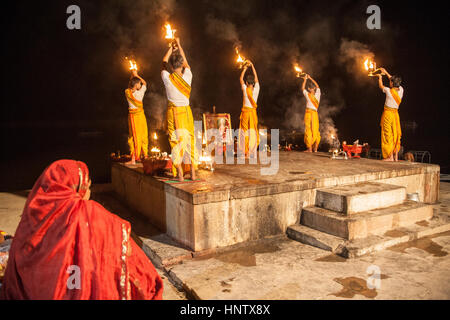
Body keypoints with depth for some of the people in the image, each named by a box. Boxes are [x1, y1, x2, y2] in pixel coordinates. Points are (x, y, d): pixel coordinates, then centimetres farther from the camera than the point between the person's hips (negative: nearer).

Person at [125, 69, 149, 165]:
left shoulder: (127, 92, -6)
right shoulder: (140, 93, -11)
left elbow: (129, 86, 19)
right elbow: (144, 83, 9)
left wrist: (132, 75, 22)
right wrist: (136, 74, 14)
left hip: (132, 116, 1)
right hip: (140, 115, -1)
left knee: (133, 136, 3)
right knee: (143, 136, 11)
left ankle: (133, 159, -1)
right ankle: (145, 156, 20)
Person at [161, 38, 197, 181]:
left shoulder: (167, 78, -9)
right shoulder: (187, 76, -5)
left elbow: (164, 63, 12)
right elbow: (185, 61, 15)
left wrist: (171, 48, 28)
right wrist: (178, 44, 29)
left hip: (173, 112, -1)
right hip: (186, 111, 1)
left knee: (176, 142, 3)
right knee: (189, 140, 8)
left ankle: (180, 175, 3)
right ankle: (192, 173, 12)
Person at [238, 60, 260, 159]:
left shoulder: (245, 89, -7)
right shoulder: (256, 89, 0)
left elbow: (241, 79, 9)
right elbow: (256, 77, 14)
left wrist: (245, 67, 15)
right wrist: (252, 65, 19)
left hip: (245, 112, -2)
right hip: (253, 112, 2)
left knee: (245, 132, 1)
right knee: (253, 132, 4)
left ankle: (246, 153, -1)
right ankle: (252, 153, 4)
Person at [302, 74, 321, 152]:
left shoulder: (308, 95, -6)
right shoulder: (317, 94, 3)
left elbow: (303, 88, 12)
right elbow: (317, 86, 22)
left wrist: (305, 80, 24)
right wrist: (310, 78, 28)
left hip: (309, 113, -4)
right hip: (315, 113, 4)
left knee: (308, 130, -5)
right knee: (315, 130, 6)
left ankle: (309, 148, -9)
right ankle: (315, 148, 7)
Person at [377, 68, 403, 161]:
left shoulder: (389, 91, -14)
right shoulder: (401, 90, 2)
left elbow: (381, 86, 6)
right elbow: (395, 81, 20)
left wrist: (380, 77, 26)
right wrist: (386, 73, 30)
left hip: (388, 114, -6)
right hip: (395, 114, 6)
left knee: (388, 134, -3)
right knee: (396, 135, 9)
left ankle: (390, 157, -4)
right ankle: (396, 157, 13)